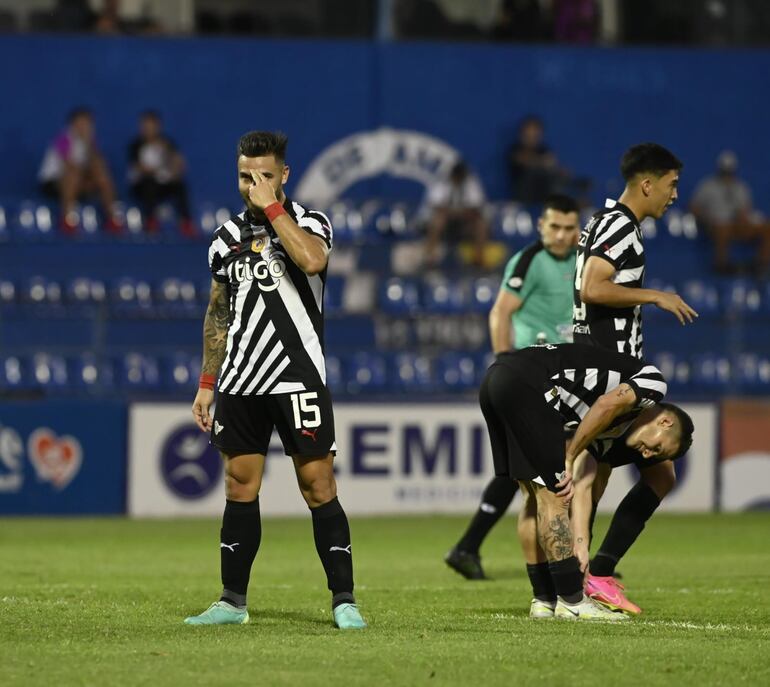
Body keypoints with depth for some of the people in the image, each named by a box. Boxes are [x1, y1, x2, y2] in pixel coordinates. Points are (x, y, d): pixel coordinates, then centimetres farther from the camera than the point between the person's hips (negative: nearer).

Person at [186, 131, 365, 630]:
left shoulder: (309, 223, -2)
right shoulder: (227, 237, 12)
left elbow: (312, 259, -28)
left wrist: (271, 206, -19)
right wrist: (206, 386, 15)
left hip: (298, 381, -5)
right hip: (240, 383, 5)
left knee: (319, 489, -6)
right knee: (240, 489, 7)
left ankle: (344, 600, -3)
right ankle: (234, 602, 13)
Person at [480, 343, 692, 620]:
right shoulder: (654, 382, 6)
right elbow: (608, 403, -13)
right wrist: (569, 459, -5)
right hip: (525, 384, -9)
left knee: (537, 499, 17)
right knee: (553, 498, -2)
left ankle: (544, 600, 22)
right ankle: (572, 601, 3)